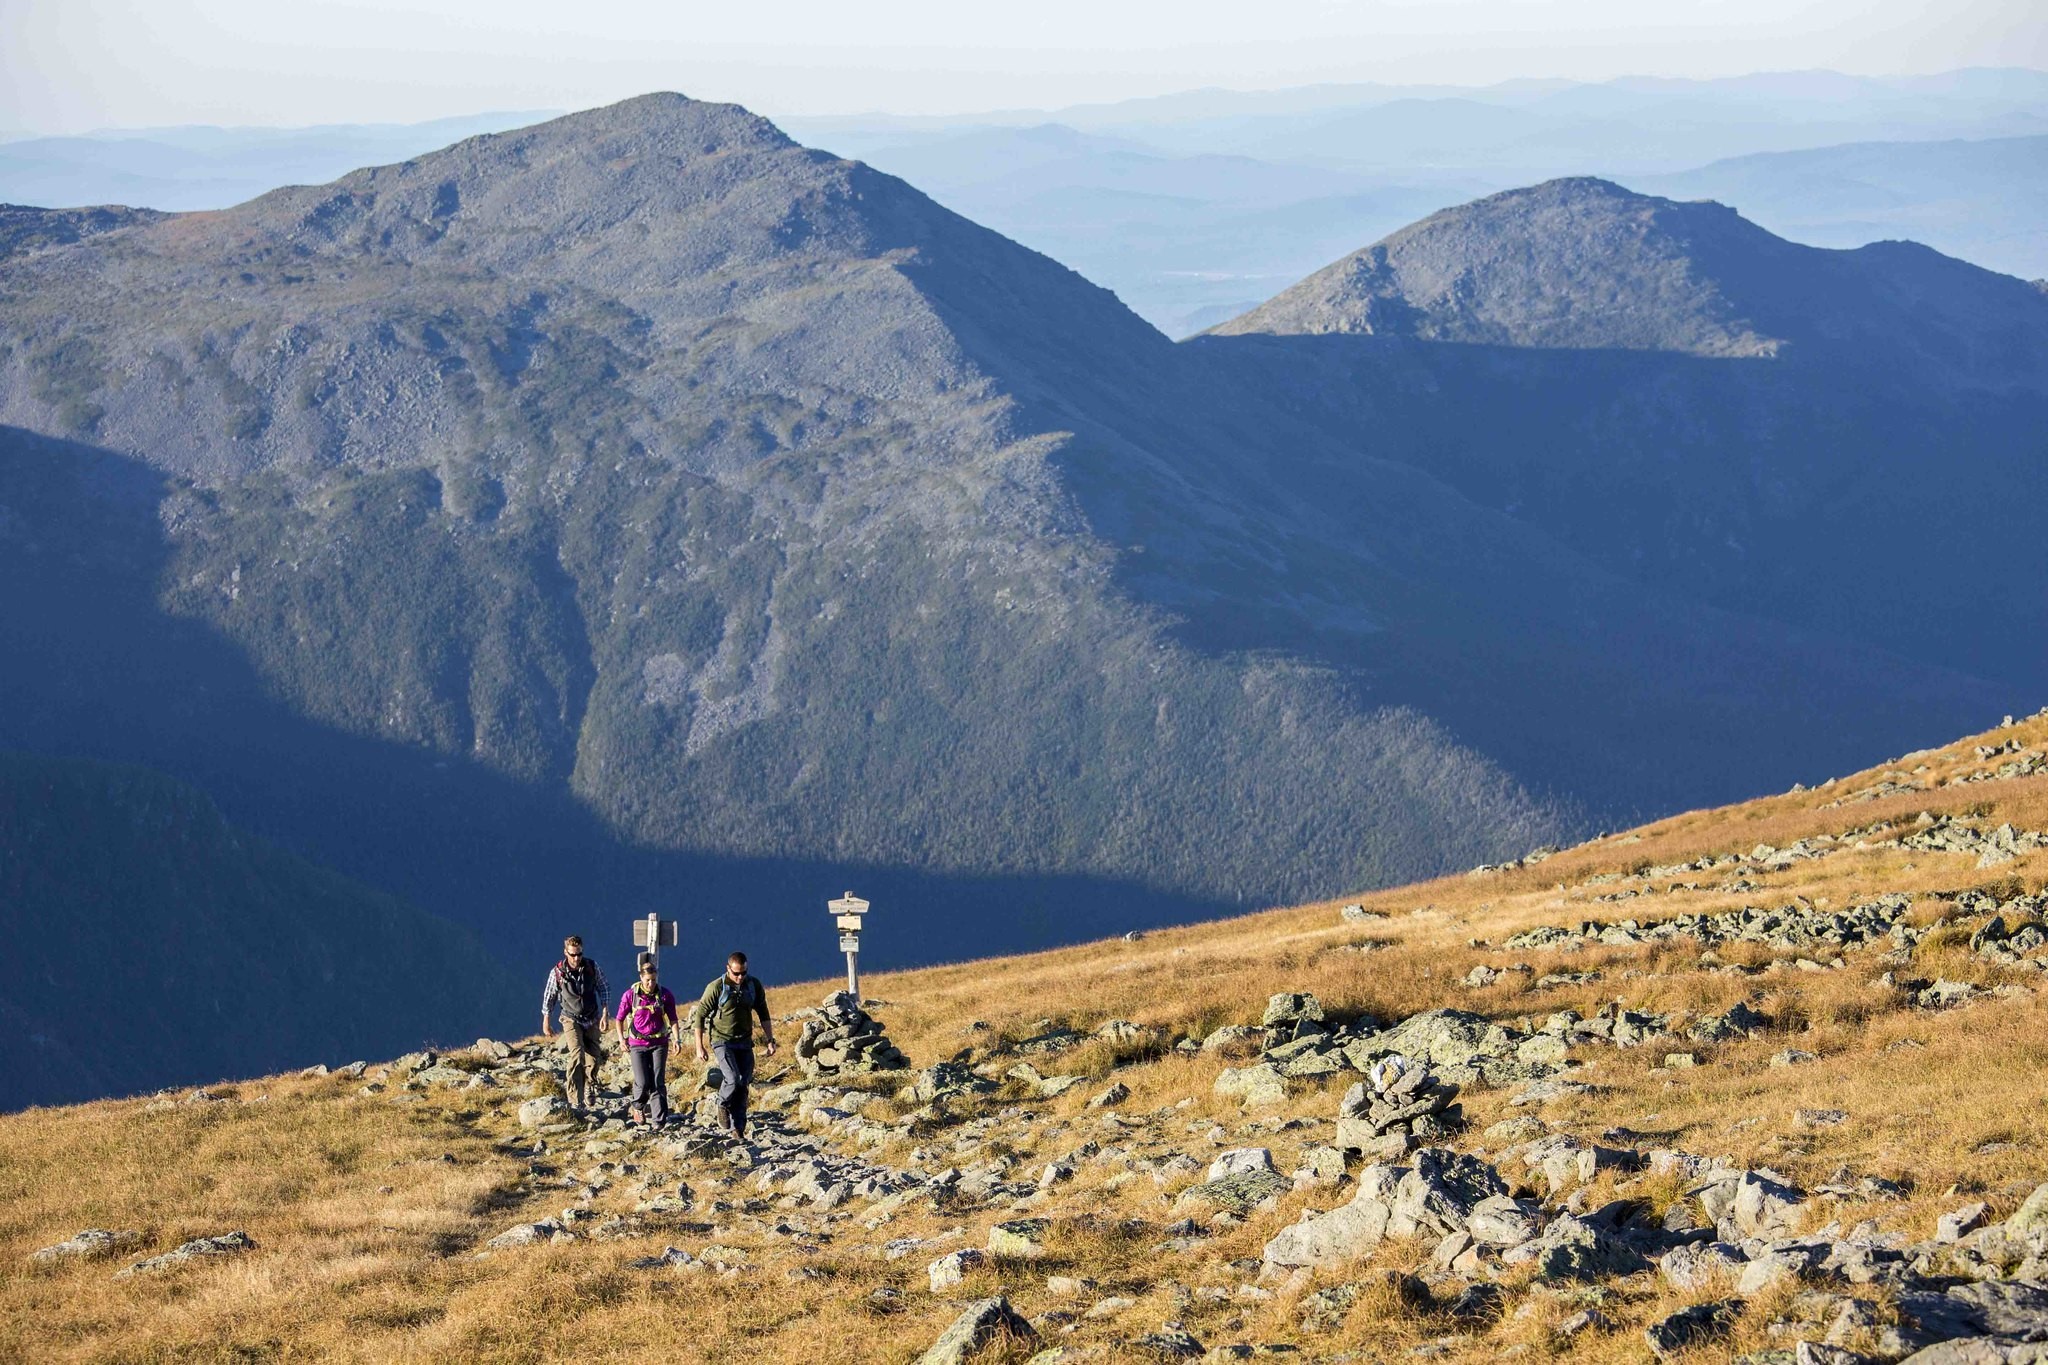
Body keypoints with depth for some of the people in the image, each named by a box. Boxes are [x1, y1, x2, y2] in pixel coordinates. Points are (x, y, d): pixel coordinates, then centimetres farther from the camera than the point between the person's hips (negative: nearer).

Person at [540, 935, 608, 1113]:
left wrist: (604, 1014, -4)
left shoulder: (593, 968, -9)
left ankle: (589, 1089, 35)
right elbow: (549, 996, 0)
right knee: (576, 1055, -21)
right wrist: (546, 1021, 5)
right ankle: (576, 1101, -24)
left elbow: (603, 990, 3)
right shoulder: (557, 972, -13)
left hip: (592, 1020, 3)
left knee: (593, 1058, 7)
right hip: (571, 1019, -3)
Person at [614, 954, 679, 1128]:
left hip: (659, 1043, 1)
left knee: (658, 1082, -6)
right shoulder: (631, 994, -7)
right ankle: (638, 1106, 24)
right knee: (642, 1082, -8)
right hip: (637, 1043, -1)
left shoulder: (665, 994, -4)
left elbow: (672, 1018, 4)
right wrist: (621, 1038, -2)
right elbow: (620, 1018, 5)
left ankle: (658, 1120, -2)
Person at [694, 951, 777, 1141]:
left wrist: (770, 1041, 6)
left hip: (744, 1042, 4)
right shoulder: (716, 988, -12)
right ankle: (723, 1105, 8)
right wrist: (699, 1047, -8)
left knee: (743, 1086, 2)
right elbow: (700, 1016, -6)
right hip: (722, 1041, -4)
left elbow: (763, 1014, 11)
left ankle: (738, 1128, 10)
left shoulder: (754, 986, 0)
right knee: (733, 1079, -22)